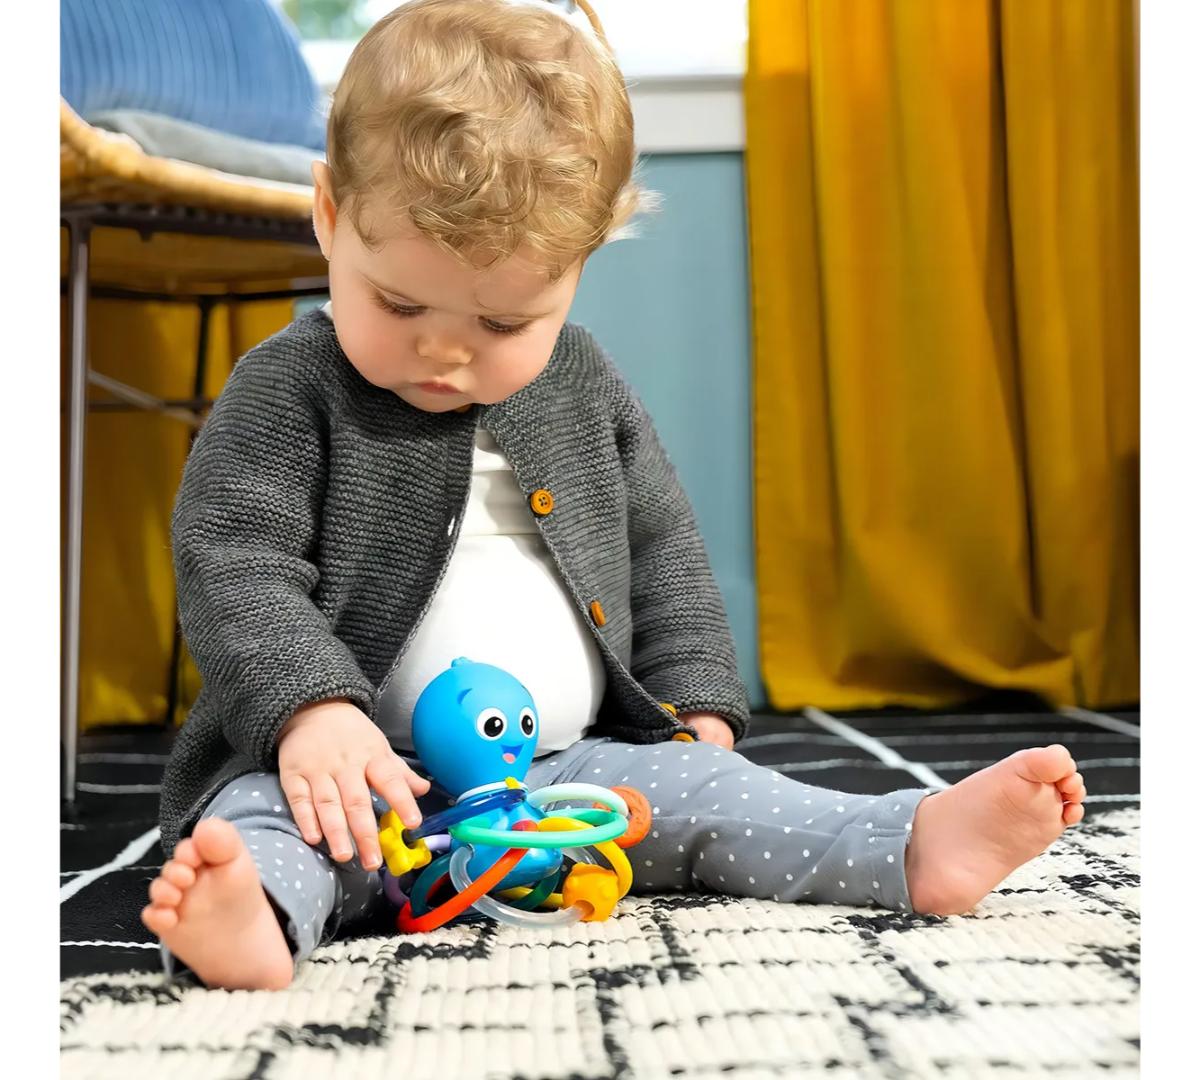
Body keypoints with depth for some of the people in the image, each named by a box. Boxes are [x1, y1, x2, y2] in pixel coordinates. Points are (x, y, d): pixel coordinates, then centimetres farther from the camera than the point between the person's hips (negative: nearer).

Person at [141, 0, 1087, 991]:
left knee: (692, 789, -12)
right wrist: (313, 709, -33)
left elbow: (659, 545, 16)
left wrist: (694, 705, 6)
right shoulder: (291, 390, -7)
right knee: (261, 813, -31)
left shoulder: (582, 384, 8)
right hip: (355, 769, -4)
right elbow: (233, 567, -16)